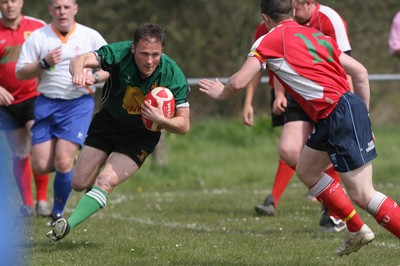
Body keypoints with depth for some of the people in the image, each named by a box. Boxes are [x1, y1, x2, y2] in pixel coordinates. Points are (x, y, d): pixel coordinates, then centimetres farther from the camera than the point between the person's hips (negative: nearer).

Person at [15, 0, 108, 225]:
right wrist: (44, 63, -16)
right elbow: (20, 73, 0)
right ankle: (72, 164, 31)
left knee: (63, 162, -14)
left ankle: (57, 214, 4)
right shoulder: (38, 37, 2)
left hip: (79, 104, -2)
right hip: (46, 104, 2)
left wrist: (94, 77, -13)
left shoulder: (91, 37, 2)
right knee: (41, 167, -4)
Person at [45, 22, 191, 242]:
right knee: (79, 183, 7)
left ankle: (69, 225, -25)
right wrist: (78, 72, -62)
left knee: (105, 181, -23)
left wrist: (159, 119, -38)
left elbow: (184, 125, -18)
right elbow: (80, 60, -39)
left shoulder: (174, 77, -26)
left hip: (141, 135, -2)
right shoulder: (119, 53, -26)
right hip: (108, 123, 2)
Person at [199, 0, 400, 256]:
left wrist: (220, 93, 17)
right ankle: (357, 230, 24)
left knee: (362, 195, -9)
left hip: (340, 114, -8)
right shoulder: (317, 35, 21)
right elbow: (360, 72, 17)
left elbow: (239, 83, -5)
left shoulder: (269, 41, 1)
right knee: (306, 170, 22)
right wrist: (363, 116, 23)